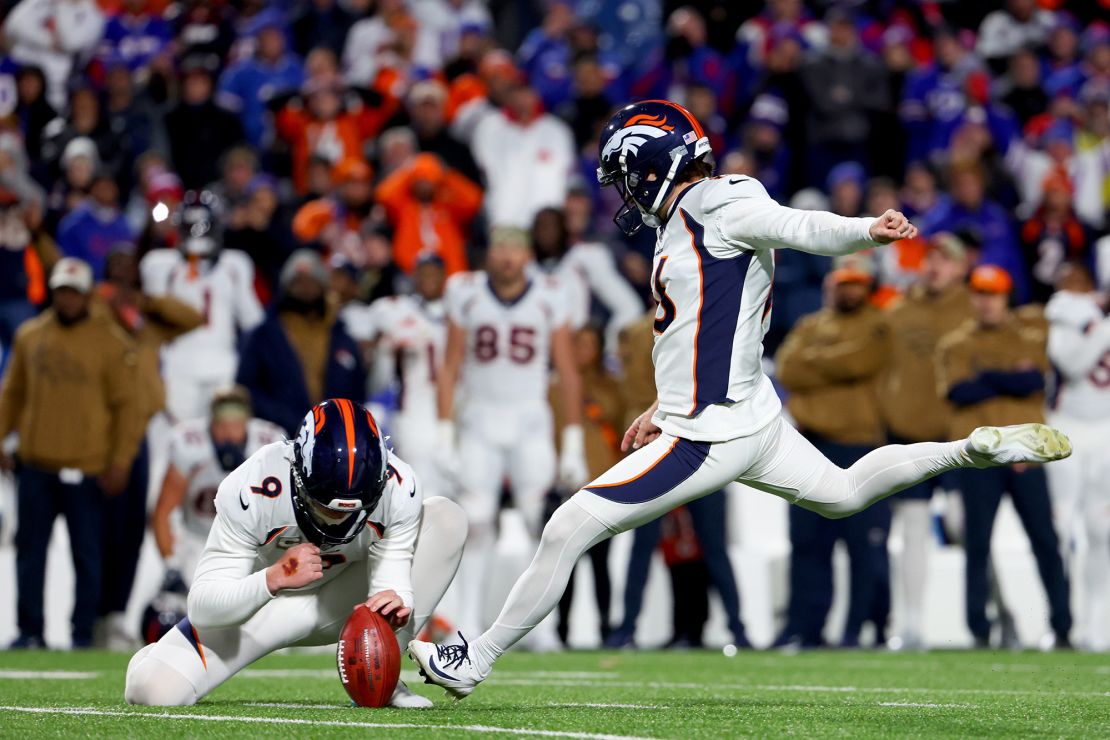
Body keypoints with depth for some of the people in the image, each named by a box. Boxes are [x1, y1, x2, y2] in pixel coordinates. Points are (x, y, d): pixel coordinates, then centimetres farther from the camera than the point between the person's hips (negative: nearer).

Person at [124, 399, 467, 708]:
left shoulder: (399, 490, -27)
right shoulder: (251, 491, -35)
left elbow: (393, 580, -23)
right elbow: (202, 607, -34)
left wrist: (396, 604, -48)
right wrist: (275, 578, -51)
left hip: (344, 605, 3)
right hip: (260, 602, -3)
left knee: (447, 519, -19)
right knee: (155, 690, -25)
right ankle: (158, 661, 17)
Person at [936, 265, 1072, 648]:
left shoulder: (1031, 339, 10)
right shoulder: (954, 346, 10)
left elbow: (1035, 381, -8)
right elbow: (957, 391, -7)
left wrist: (984, 378, -7)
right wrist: (1012, 378, -5)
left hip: (1024, 455, 0)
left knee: (1045, 541, -2)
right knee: (977, 543, 0)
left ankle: (1061, 626, 2)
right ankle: (979, 629, 6)